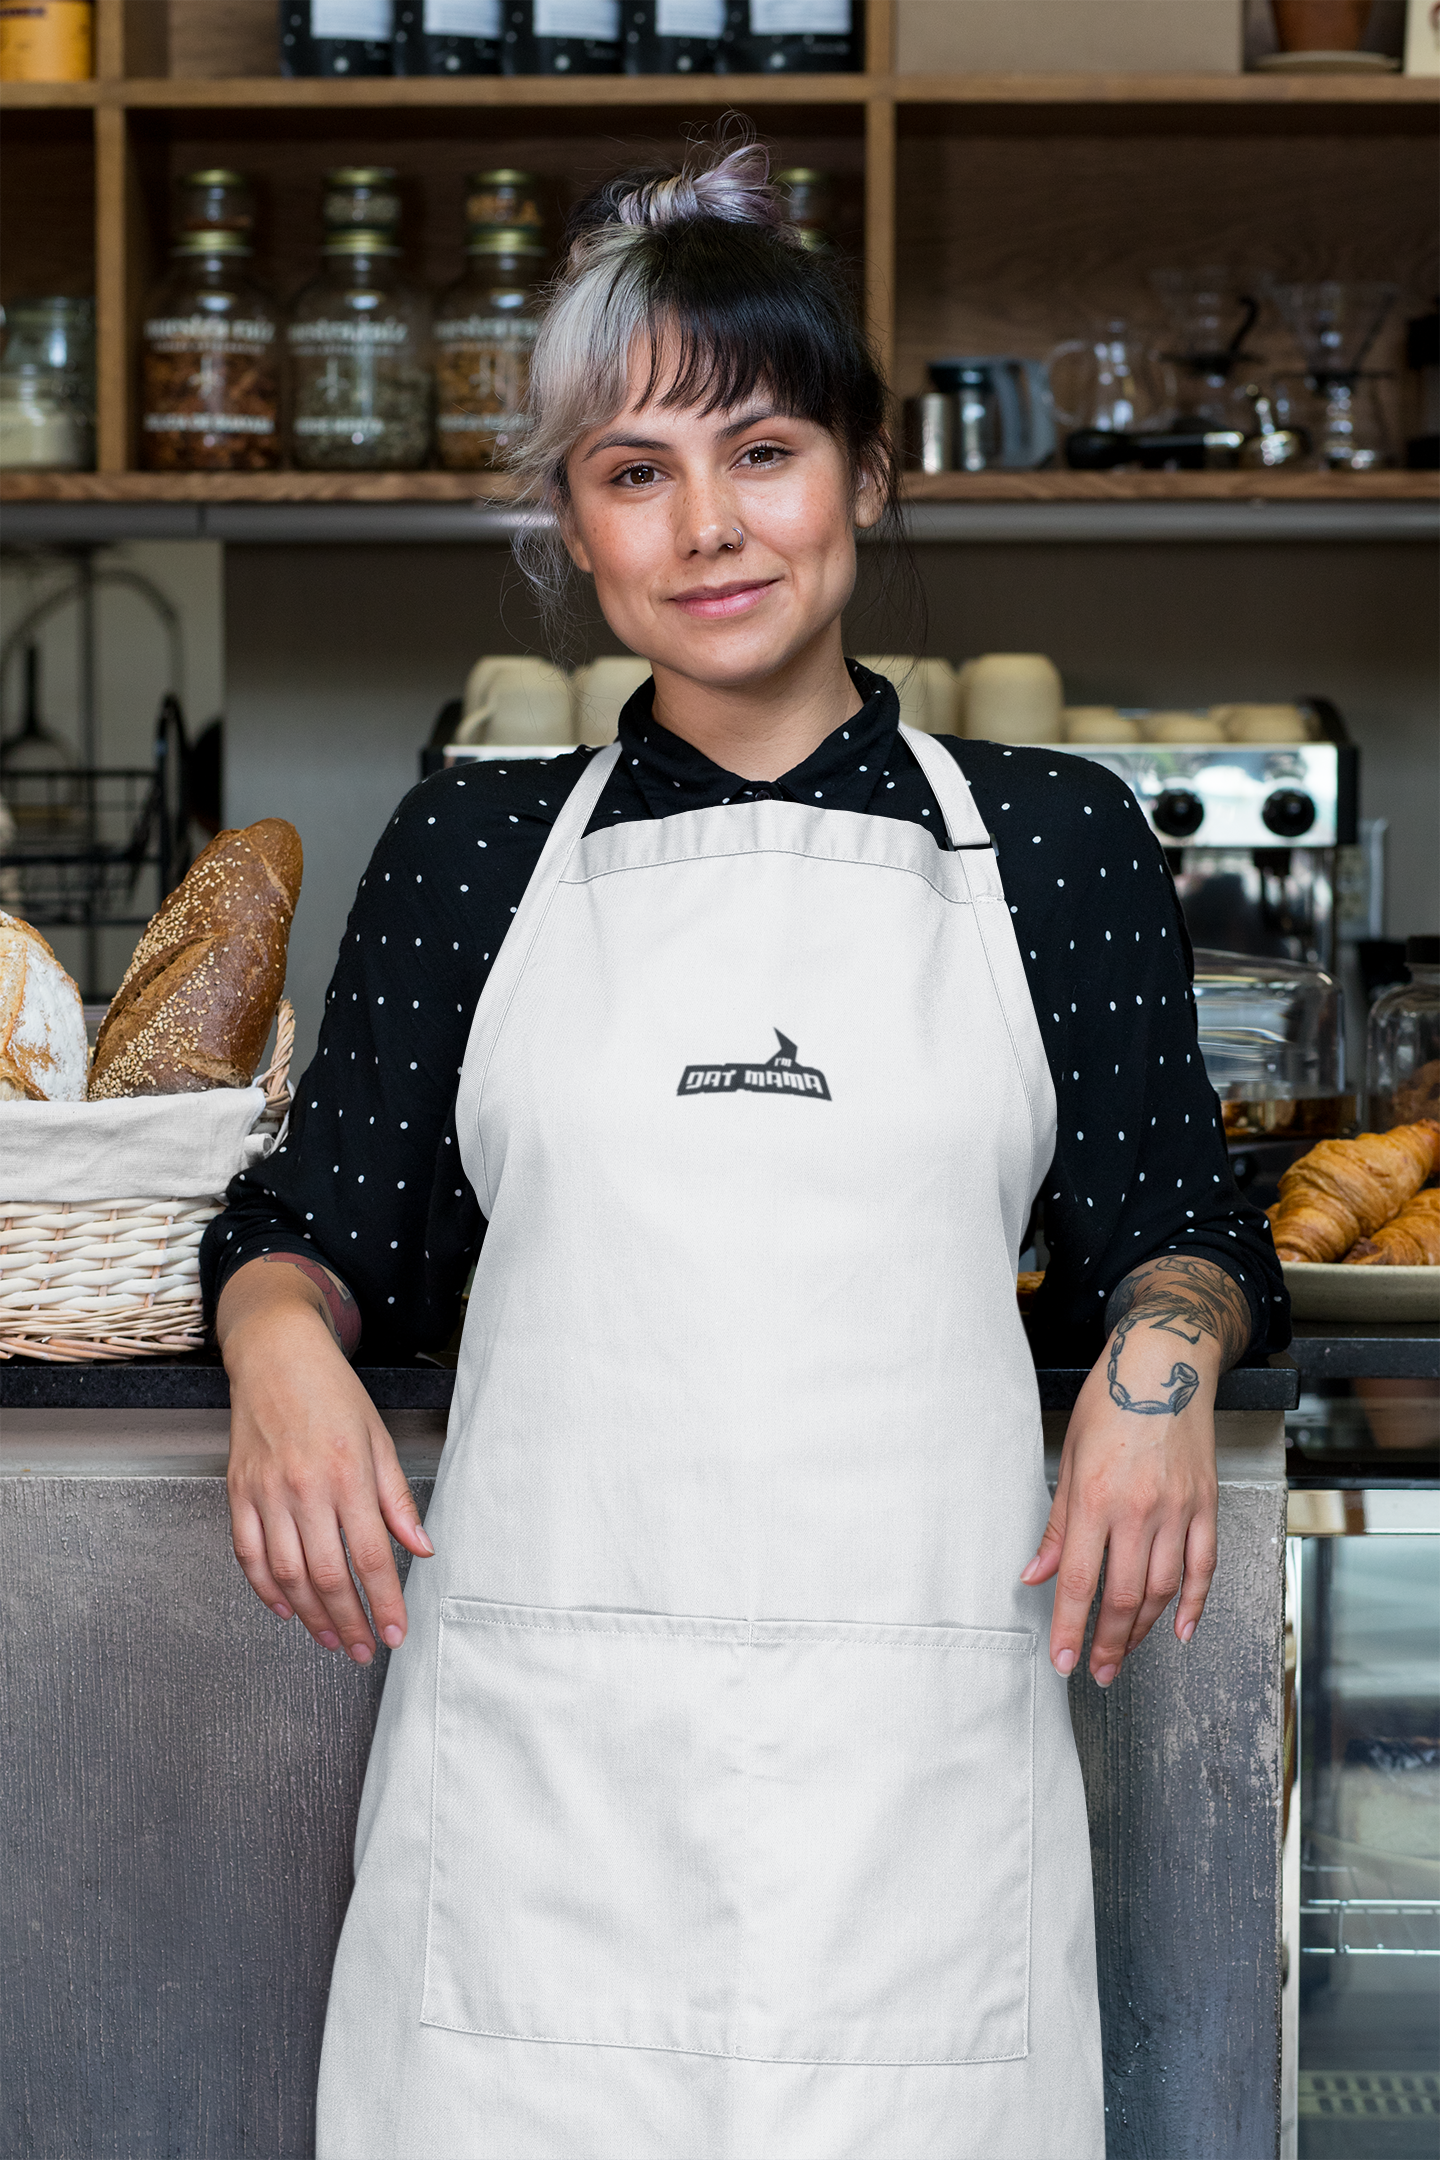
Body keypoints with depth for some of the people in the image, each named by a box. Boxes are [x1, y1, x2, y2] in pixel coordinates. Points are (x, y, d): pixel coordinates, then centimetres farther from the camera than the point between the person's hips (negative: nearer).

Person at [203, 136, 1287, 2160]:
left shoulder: (1053, 840, 9)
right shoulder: (473, 849, 11)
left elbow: (1167, 1224, 13)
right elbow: (329, 1218, 14)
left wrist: (1164, 1346, -8)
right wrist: (279, 1330, -7)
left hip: (911, 1743, 0)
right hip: (535, 1741, 1)